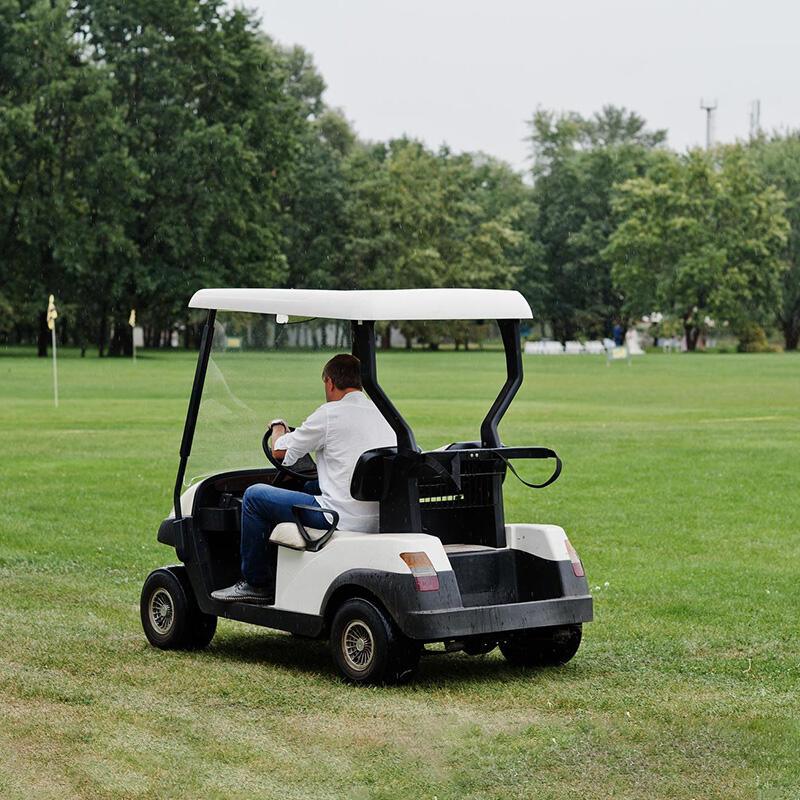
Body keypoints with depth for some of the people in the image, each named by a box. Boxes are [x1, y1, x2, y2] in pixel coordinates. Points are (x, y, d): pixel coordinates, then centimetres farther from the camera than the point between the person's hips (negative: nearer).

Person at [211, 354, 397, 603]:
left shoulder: (331, 413, -10)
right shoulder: (383, 416, 11)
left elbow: (280, 451, 0)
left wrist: (278, 427, 22)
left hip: (343, 519, -8)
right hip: (377, 522, 8)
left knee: (254, 495, 6)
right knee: (309, 487, 35)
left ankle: (256, 583, 13)